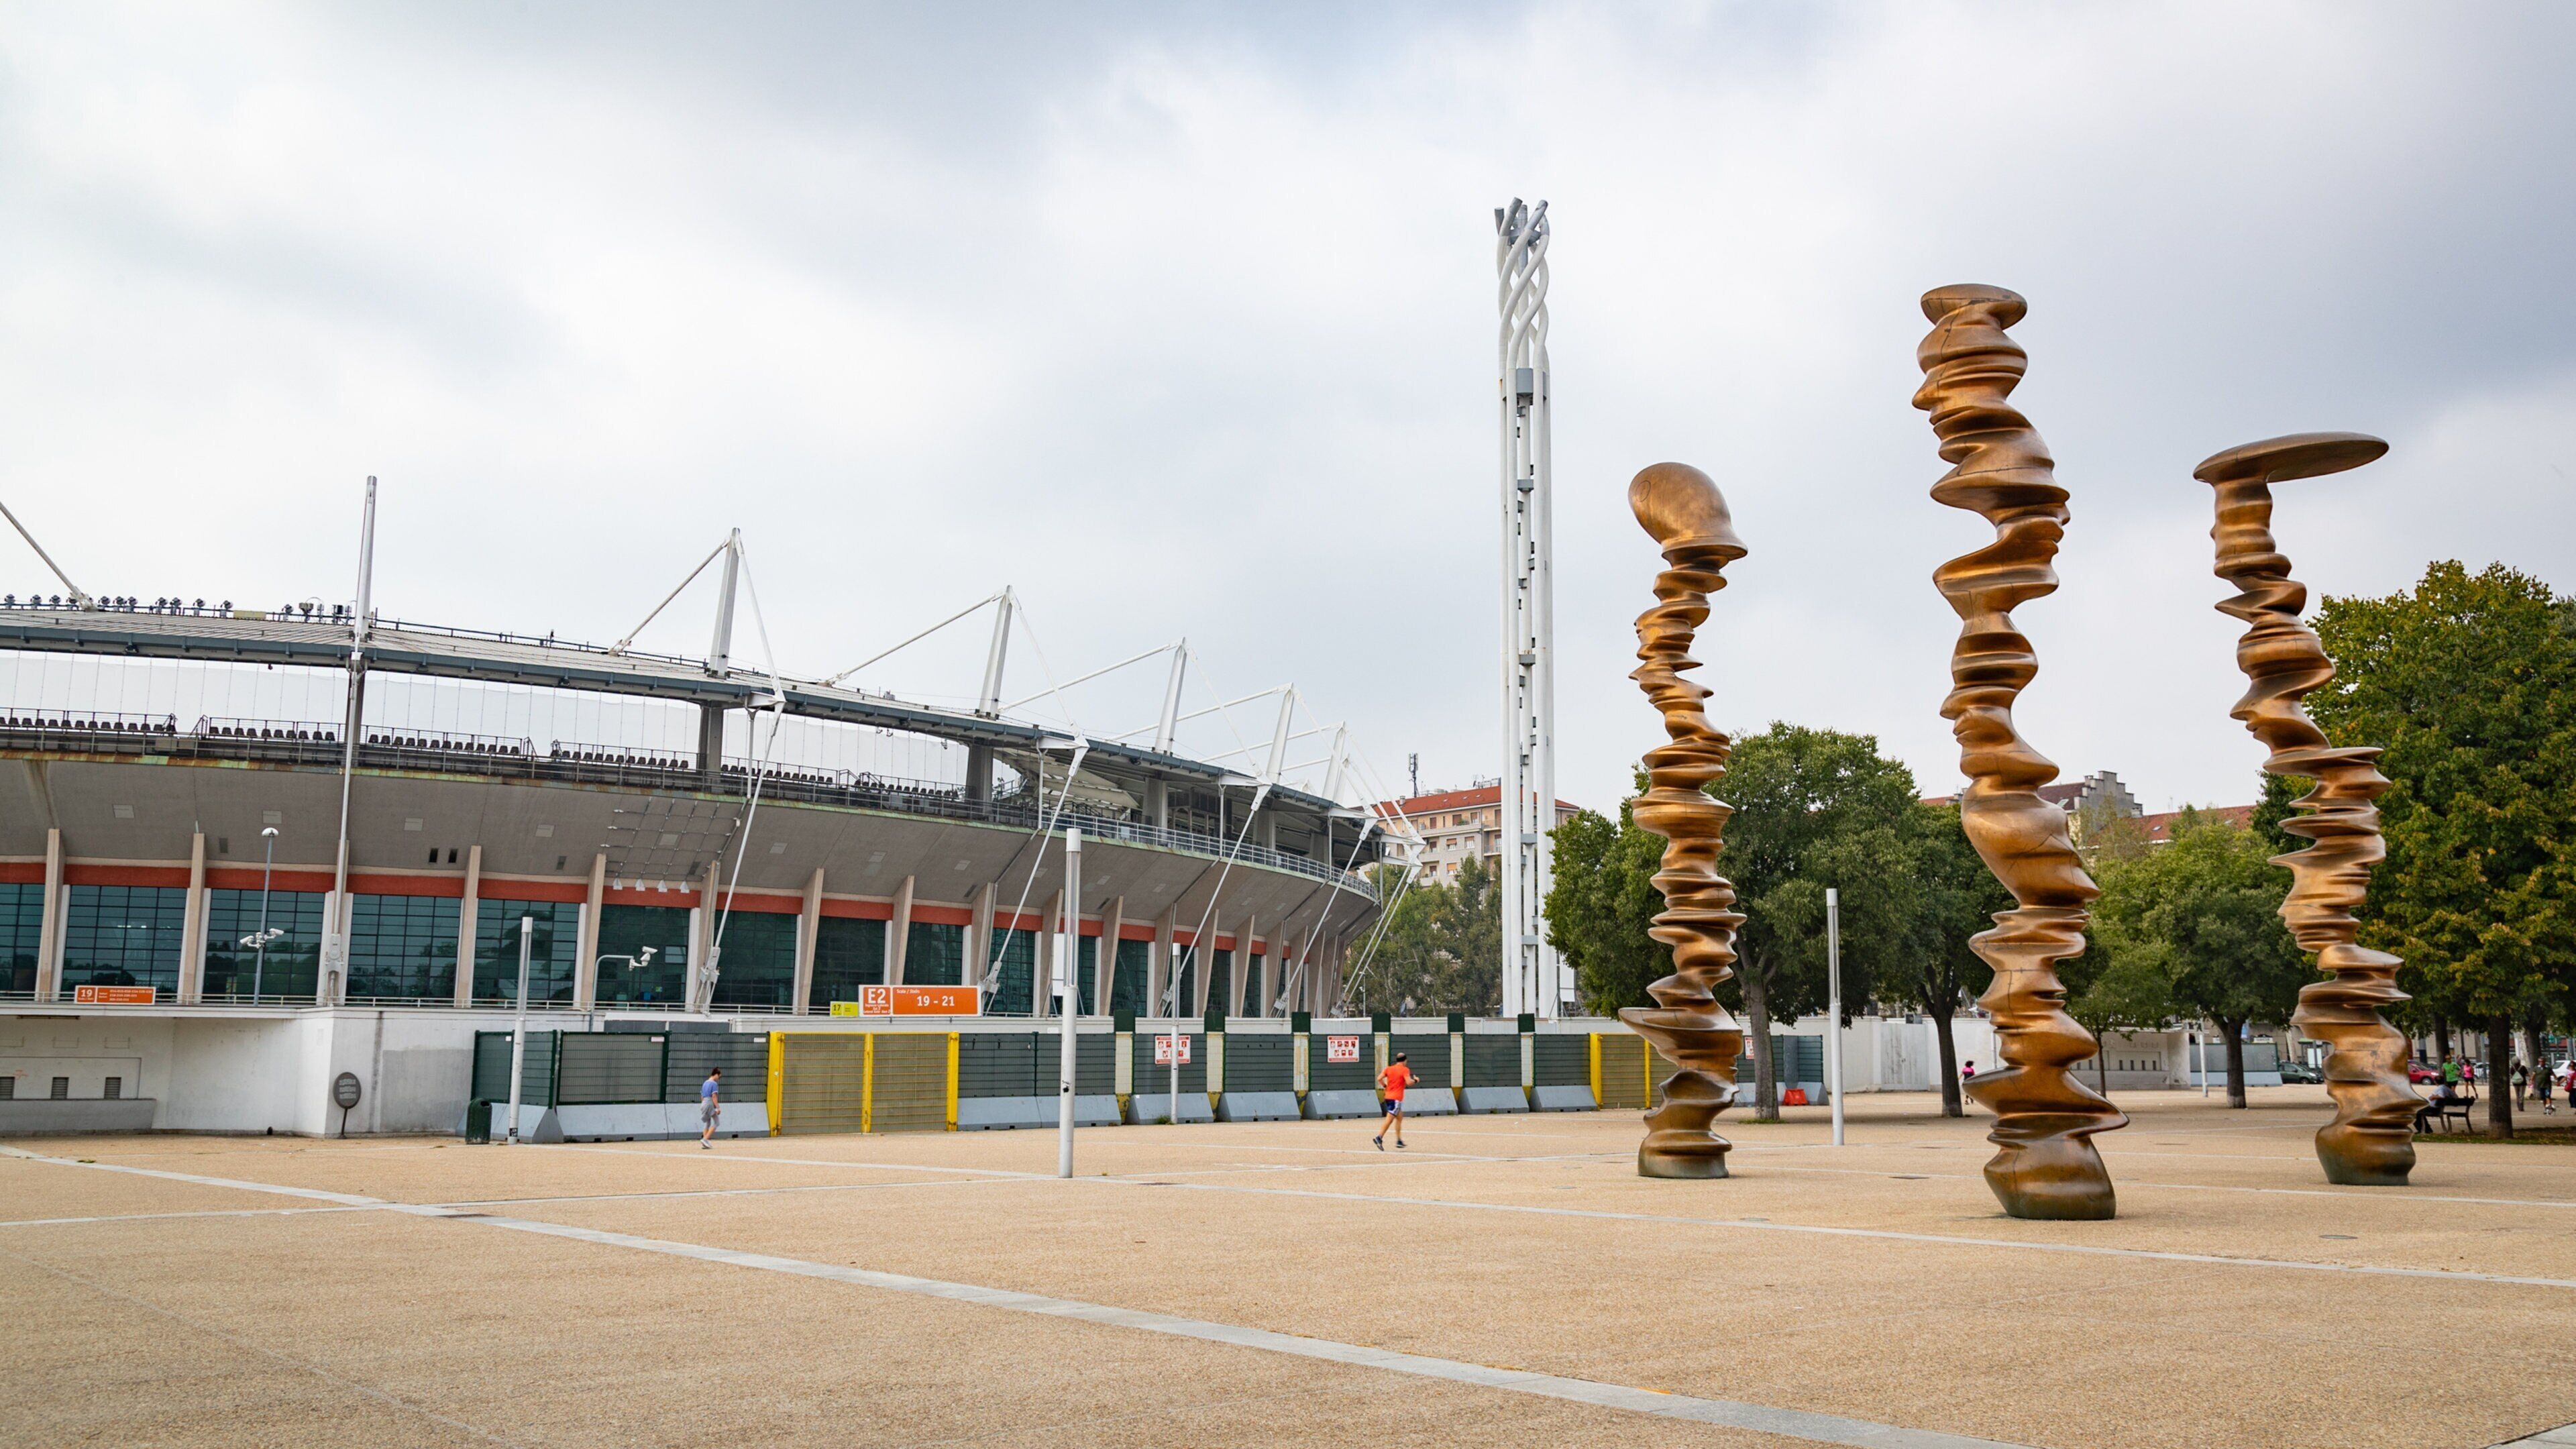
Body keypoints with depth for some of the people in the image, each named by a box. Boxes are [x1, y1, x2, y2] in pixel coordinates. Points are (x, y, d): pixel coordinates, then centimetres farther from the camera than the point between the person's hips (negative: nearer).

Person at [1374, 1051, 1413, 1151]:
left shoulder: (1389, 1068, 10)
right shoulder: (1405, 1070, -5)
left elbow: (1379, 1078, -1)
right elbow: (1409, 1082, -17)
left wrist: (1385, 1086, 13)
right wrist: (1415, 1080, 3)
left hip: (1388, 1097, 7)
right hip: (1396, 1098, -7)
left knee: (1400, 1117, 20)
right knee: (1389, 1119, -10)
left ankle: (1399, 1140, 21)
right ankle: (1379, 1138, -22)